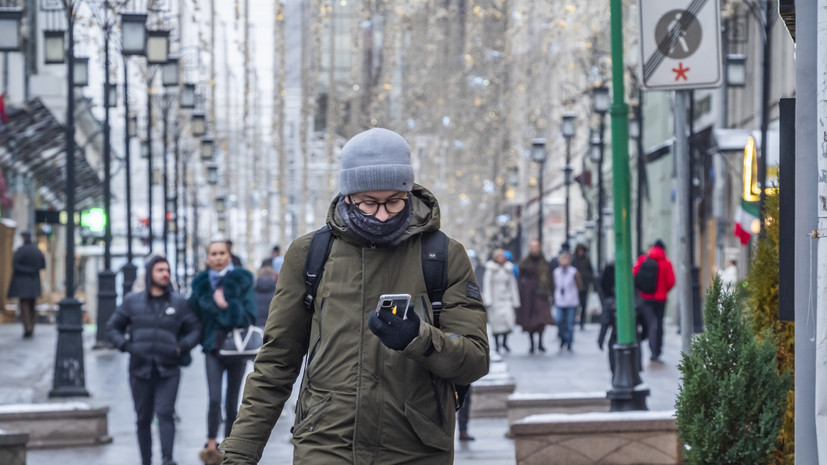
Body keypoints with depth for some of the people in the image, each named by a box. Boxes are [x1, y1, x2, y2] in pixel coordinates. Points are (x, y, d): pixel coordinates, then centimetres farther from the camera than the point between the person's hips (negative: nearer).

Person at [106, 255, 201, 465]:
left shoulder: (179, 303, 8)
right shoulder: (132, 302, 8)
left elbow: (195, 330, 13)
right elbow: (112, 328, 14)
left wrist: (182, 347, -3)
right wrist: (126, 345, -2)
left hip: (168, 371, -1)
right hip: (140, 370, 1)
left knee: (165, 413, -16)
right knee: (143, 419, 4)